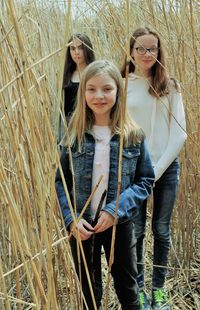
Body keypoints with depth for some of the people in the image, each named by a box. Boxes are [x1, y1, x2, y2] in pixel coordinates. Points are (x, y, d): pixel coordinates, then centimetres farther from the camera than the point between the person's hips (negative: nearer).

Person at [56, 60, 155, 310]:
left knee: (127, 288, 18)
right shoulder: (73, 134, -5)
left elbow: (146, 181, -4)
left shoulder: (133, 136, -7)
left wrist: (116, 210, -17)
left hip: (119, 224, -1)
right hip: (81, 225, 1)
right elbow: (61, 181, -1)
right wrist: (71, 219, -13)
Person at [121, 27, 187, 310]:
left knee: (162, 229, 8)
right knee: (136, 229, 5)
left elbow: (179, 133, -2)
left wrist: (157, 169, -9)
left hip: (166, 167, 1)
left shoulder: (170, 87, 1)